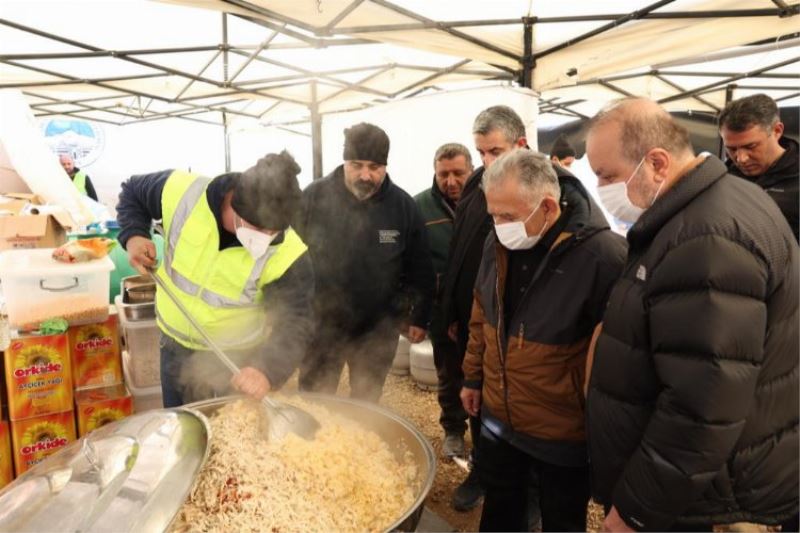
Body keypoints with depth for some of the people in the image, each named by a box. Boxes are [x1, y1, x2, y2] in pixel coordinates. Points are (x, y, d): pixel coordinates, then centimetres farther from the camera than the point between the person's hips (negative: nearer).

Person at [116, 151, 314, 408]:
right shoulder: (182, 192, -22)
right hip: (176, 347, 3)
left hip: (239, 358, -3)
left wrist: (268, 370, -43)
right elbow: (132, 192, -1)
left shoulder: (287, 256, -29)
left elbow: (292, 326, -25)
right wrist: (133, 235, -18)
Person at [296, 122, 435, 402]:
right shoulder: (314, 197, -9)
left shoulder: (404, 205, -6)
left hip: (379, 329, 1)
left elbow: (420, 269, 2)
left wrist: (419, 317, 4)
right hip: (321, 324, 0)